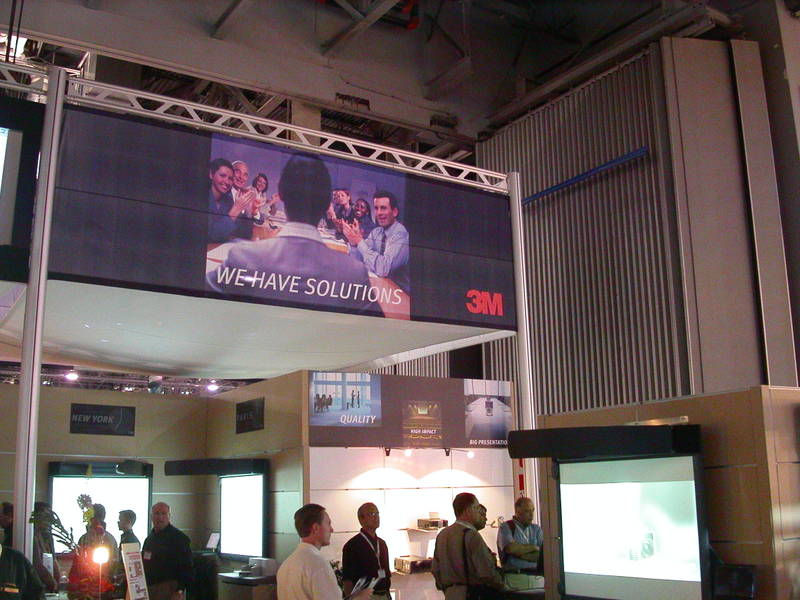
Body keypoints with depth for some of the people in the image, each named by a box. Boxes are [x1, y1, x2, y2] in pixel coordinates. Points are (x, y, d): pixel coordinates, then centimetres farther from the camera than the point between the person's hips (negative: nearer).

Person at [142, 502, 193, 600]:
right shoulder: (149, 539, 17)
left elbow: (186, 567, -13)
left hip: (169, 590, -7)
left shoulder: (179, 537, -8)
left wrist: (179, 590, -20)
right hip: (149, 588, 7)